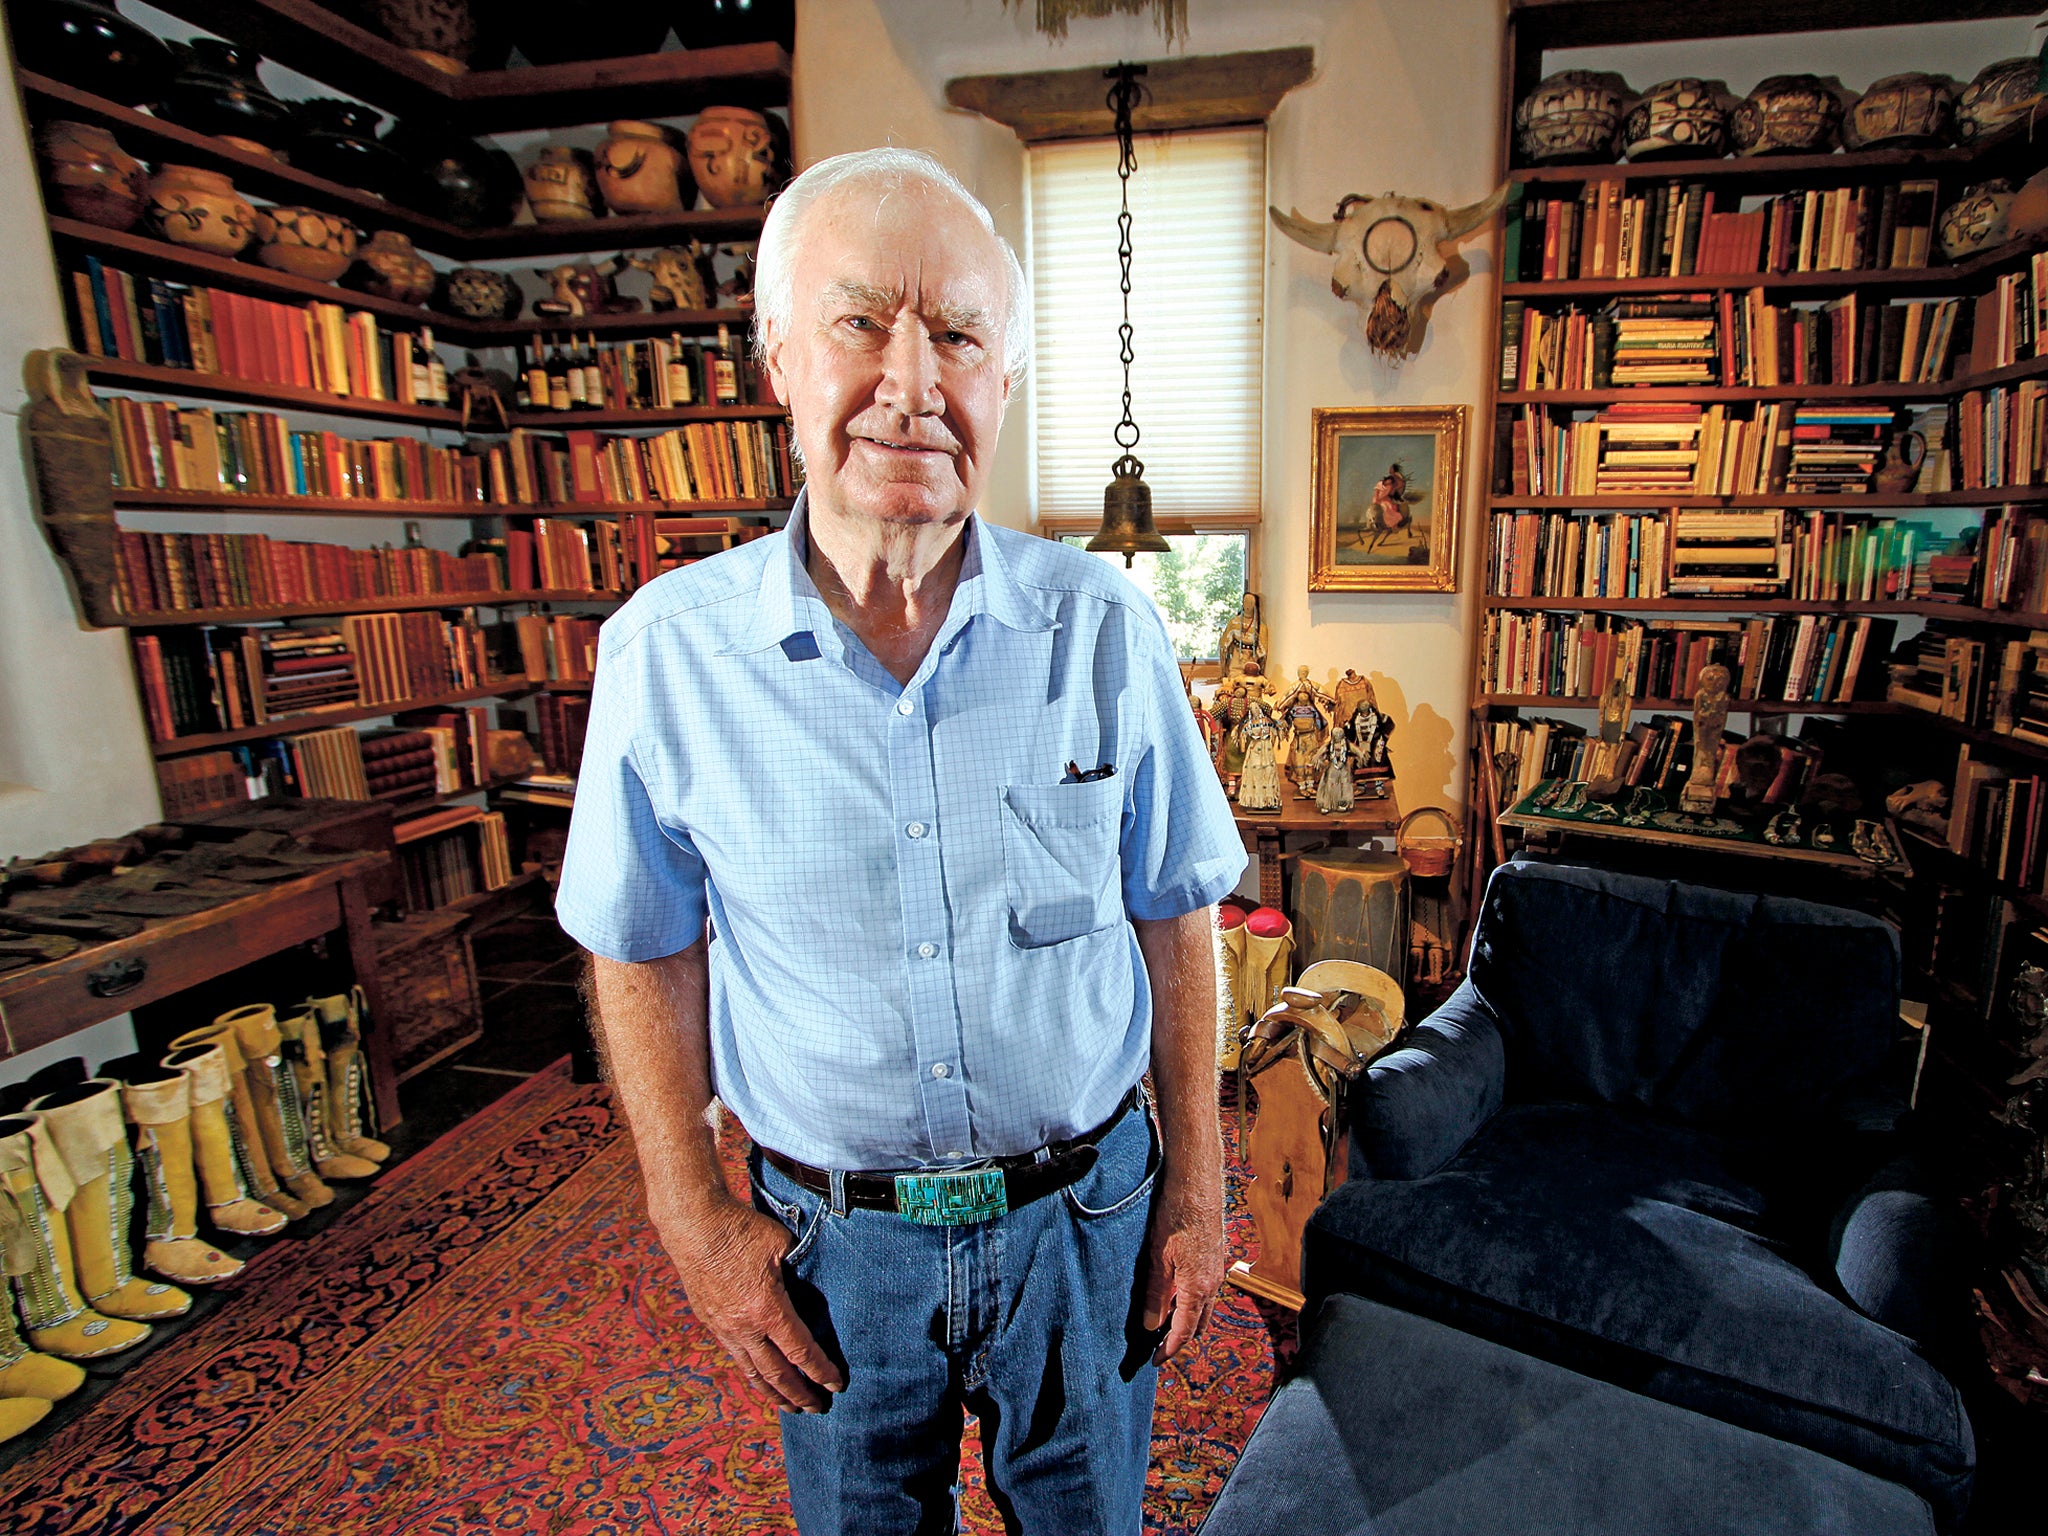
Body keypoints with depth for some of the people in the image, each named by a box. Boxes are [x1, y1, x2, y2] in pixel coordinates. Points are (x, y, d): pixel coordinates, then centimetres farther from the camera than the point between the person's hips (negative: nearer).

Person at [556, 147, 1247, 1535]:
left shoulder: (1104, 630, -13)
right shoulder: (666, 653, -14)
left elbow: (1175, 916, -4)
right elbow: (644, 955, -3)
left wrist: (1194, 1190, 0)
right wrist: (695, 1222, -2)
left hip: (1084, 1210, 1)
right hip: (835, 1237, 0)